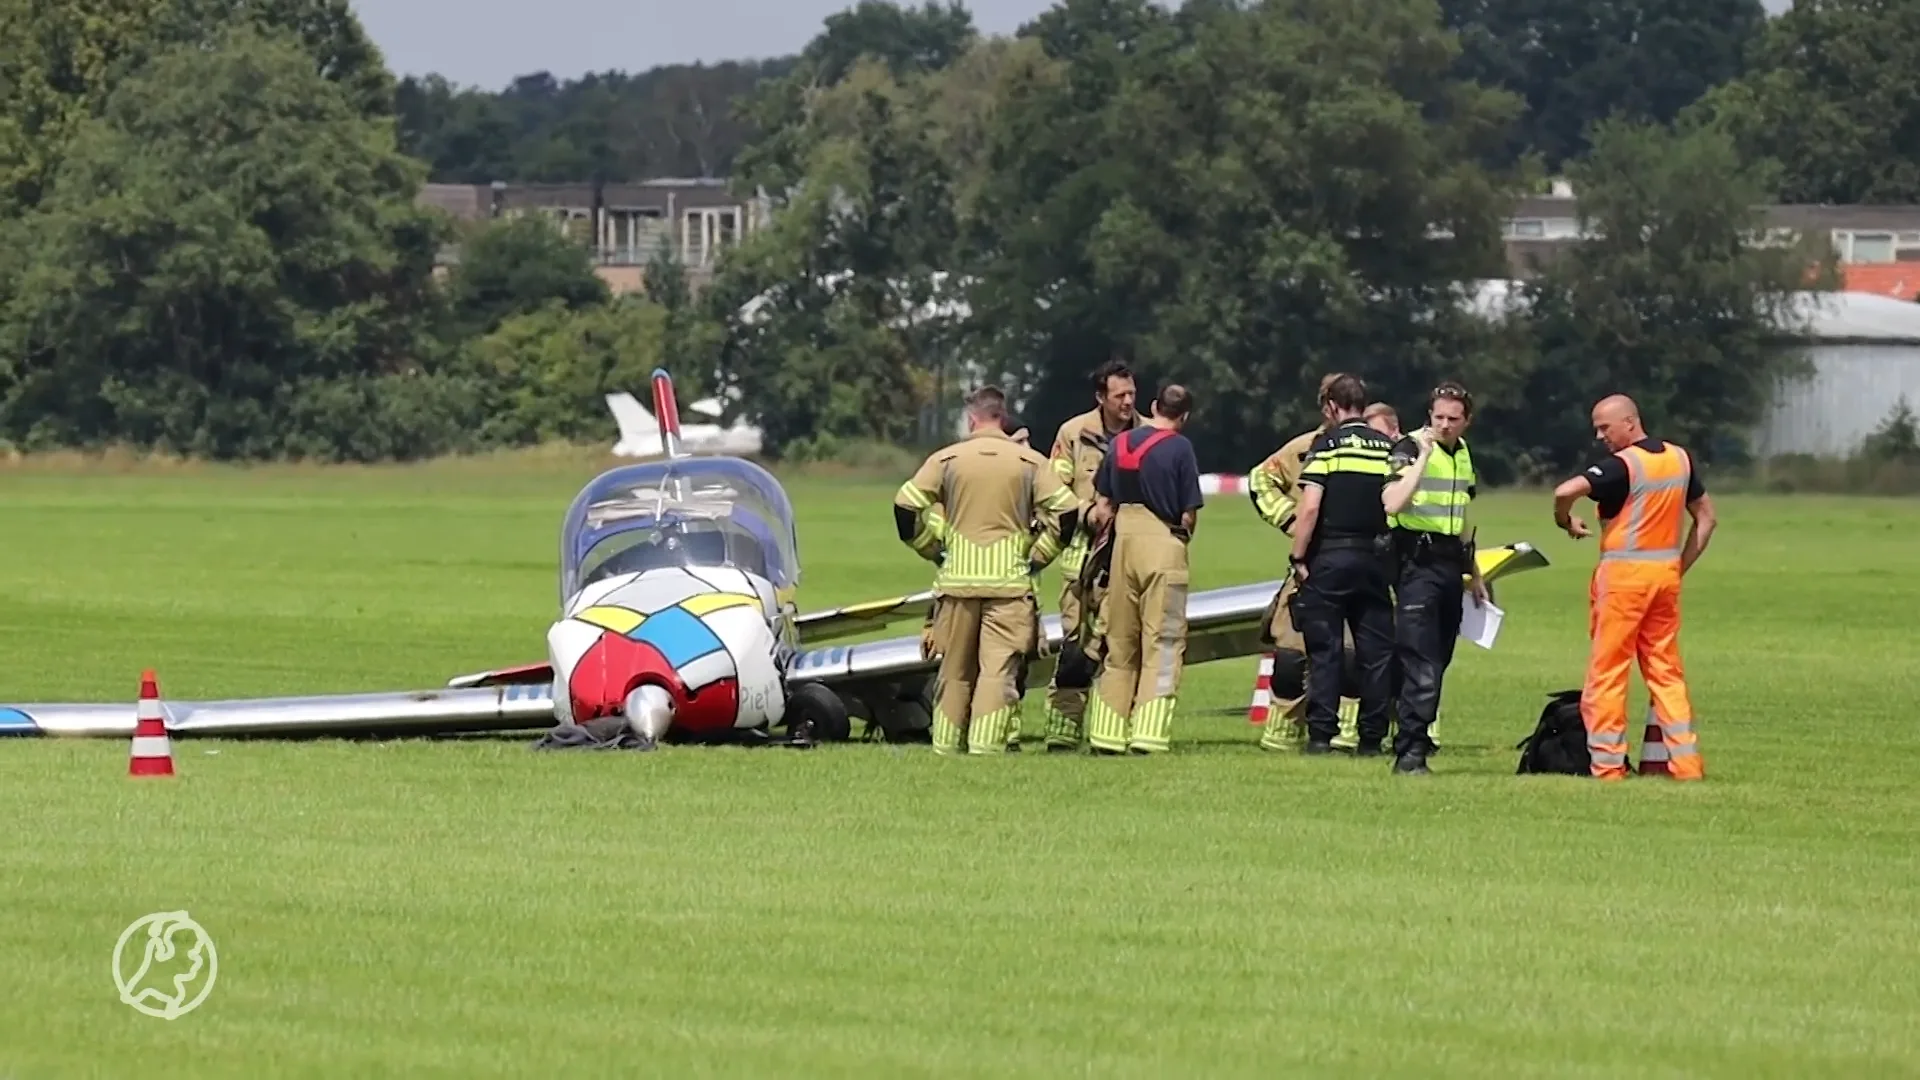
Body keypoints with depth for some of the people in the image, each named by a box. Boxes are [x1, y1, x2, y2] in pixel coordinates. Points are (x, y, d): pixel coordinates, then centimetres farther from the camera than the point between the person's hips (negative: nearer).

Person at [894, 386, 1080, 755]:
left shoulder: (946, 459, 3)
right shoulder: (1030, 462, 2)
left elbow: (905, 507, -2)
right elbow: (1066, 513, -3)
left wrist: (932, 550, 11)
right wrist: (1037, 557, 7)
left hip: (957, 578, 1)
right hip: (1010, 581, -1)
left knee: (954, 669, 12)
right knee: (999, 667, -4)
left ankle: (946, 745, 16)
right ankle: (986, 745, -15)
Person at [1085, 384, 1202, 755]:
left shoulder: (1120, 443, 8)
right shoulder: (1180, 448, -7)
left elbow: (1102, 508, 10)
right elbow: (1189, 515, -7)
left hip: (1123, 543, 5)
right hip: (1164, 545, -5)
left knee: (1120, 644, 13)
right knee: (1162, 645, -2)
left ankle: (1107, 735, 13)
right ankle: (1149, 736, -10)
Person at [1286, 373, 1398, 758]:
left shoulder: (1326, 445, -6)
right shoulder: (1389, 448, 7)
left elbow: (1309, 508, -12)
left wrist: (1298, 557, -6)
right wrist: (1394, 554, 15)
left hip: (1330, 556, -3)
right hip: (1375, 556, 3)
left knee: (1324, 649, 1)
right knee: (1376, 648, 7)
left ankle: (1321, 735, -3)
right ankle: (1372, 737, 6)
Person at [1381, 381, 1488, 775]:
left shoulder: (1463, 454, 15)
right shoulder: (1410, 447, -9)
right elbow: (1393, 503, -25)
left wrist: (1475, 575, 28)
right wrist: (1422, 456, -26)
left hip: (1450, 564, 8)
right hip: (1417, 562, -8)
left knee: (1438, 661, 9)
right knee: (1420, 665, -13)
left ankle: (1416, 738, 16)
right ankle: (1410, 751, -13)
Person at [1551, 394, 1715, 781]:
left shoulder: (1622, 465, -14)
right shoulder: (1680, 459, 8)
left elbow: (1565, 491, -27)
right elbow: (1705, 517, 15)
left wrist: (1566, 521, -7)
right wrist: (1682, 565, 14)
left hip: (1624, 574, -6)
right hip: (1666, 574, 6)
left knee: (1607, 671, 1)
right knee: (1666, 670, 11)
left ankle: (1608, 762, -1)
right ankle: (1686, 760, 6)